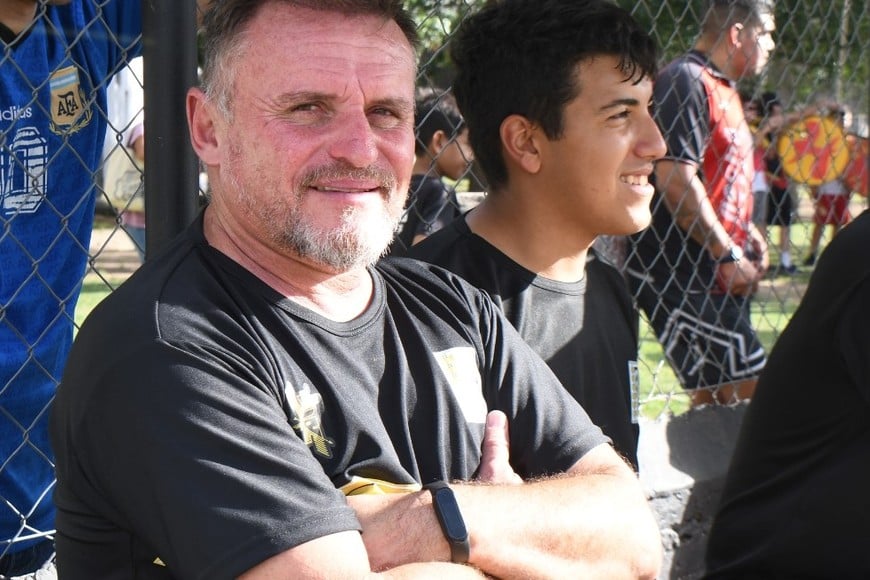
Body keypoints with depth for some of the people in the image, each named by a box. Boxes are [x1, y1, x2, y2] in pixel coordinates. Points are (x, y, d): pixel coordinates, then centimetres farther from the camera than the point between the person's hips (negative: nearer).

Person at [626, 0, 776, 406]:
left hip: (718, 274, 10)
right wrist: (728, 255, -19)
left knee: (715, 397, 11)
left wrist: (748, 234, 13)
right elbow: (675, 179, -22)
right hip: (682, 276, -10)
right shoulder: (685, 80, -13)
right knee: (745, 392, -12)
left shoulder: (723, 89, 19)